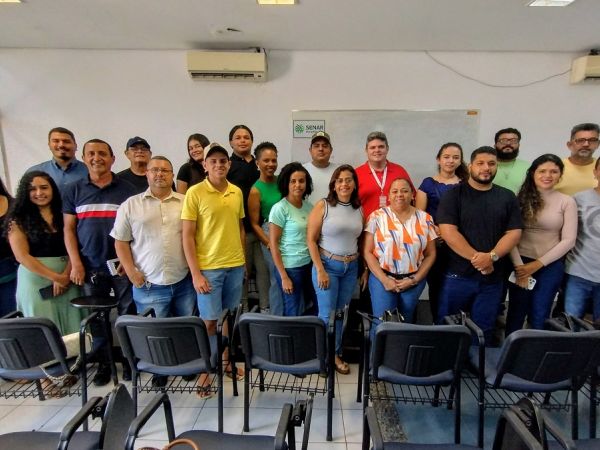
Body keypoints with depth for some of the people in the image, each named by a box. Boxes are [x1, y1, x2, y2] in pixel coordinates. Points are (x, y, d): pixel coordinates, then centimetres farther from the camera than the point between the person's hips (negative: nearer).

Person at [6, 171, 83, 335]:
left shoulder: (63, 214, 7)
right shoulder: (18, 220, 1)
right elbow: (22, 256, -5)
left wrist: (65, 276, -14)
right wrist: (56, 277, -10)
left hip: (67, 279, 2)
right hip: (35, 280, -1)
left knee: (73, 329, 3)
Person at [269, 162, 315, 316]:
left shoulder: (308, 206, 5)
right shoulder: (280, 208, -12)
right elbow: (273, 244, -12)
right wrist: (283, 276, -14)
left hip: (310, 264, 6)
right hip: (290, 267, -6)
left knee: (313, 308, 17)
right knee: (293, 314, 9)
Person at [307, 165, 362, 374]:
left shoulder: (359, 209, 5)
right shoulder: (323, 205, -9)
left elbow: (361, 241, 11)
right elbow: (311, 239, -11)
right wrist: (320, 270, -14)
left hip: (351, 267, 4)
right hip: (328, 264, -4)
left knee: (341, 312, 14)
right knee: (327, 314, 4)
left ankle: (335, 354, 31)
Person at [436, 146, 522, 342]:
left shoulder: (507, 197, 8)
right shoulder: (454, 195, -3)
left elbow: (514, 233, 1)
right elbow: (448, 232, -12)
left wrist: (492, 256, -16)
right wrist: (476, 258, -16)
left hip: (493, 278, 3)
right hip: (458, 275, -3)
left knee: (483, 331, 15)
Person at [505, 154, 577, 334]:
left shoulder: (567, 202, 0)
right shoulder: (520, 199, -3)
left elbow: (568, 240, -4)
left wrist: (537, 264, -10)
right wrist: (519, 265, -13)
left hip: (551, 265, 1)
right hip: (521, 263, 0)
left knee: (539, 316, 10)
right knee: (516, 313, 10)